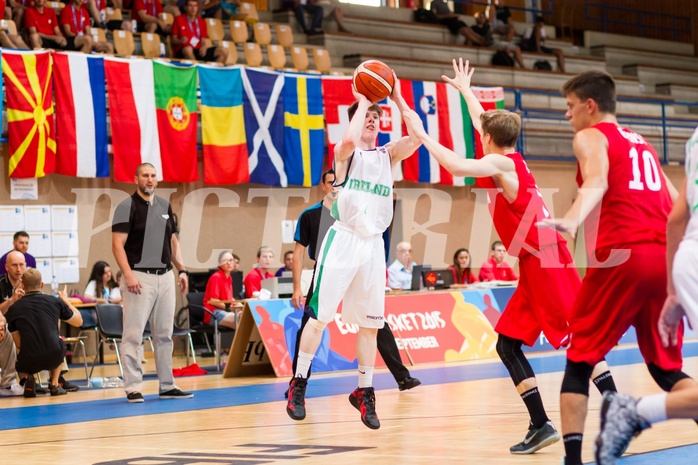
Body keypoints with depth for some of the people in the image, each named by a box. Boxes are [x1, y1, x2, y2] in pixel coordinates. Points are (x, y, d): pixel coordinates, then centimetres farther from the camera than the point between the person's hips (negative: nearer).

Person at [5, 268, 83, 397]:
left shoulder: (13, 309, 6)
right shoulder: (55, 301, 5)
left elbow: (18, 344, 12)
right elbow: (78, 321, 21)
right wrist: (66, 301, 35)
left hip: (28, 362, -1)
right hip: (53, 358, 1)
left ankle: (28, 378, 5)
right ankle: (54, 384, 23)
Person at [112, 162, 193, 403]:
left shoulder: (164, 206, 14)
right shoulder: (127, 207, -5)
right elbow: (118, 244, -11)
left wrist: (181, 269, 10)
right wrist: (128, 275, -20)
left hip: (165, 276, 6)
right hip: (140, 277, -6)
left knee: (164, 334, 10)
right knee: (133, 334, -6)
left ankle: (167, 385, 16)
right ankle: (133, 388, -4)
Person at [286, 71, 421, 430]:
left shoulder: (388, 155, 13)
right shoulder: (346, 153, 1)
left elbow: (417, 138, -5)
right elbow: (350, 139, -25)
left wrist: (398, 99, -5)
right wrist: (362, 102, -12)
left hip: (374, 243, 4)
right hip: (343, 239, -4)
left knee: (370, 324, 7)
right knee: (320, 315, -4)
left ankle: (364, 392, 16)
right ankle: (298, 385, 6)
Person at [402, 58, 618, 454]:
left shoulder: (501, 163, -9)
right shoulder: (510, 158, 15)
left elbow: (456, 166, -27)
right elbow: (485, 122, 35)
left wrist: (421, 134, -17)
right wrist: (465, 89, 48)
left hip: (545, 264, -9)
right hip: (539, 264, 9)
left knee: (577, 341, -10)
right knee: (508, 342, 7)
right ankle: (541, 425, 3)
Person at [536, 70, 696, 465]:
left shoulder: (591, 137, 7)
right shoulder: (643, 145, 27)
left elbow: (596, 182, -16)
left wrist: (572, 221, -34)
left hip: (621, 255, -6)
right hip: (664, 256, 6)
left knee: (580, 359, 5)